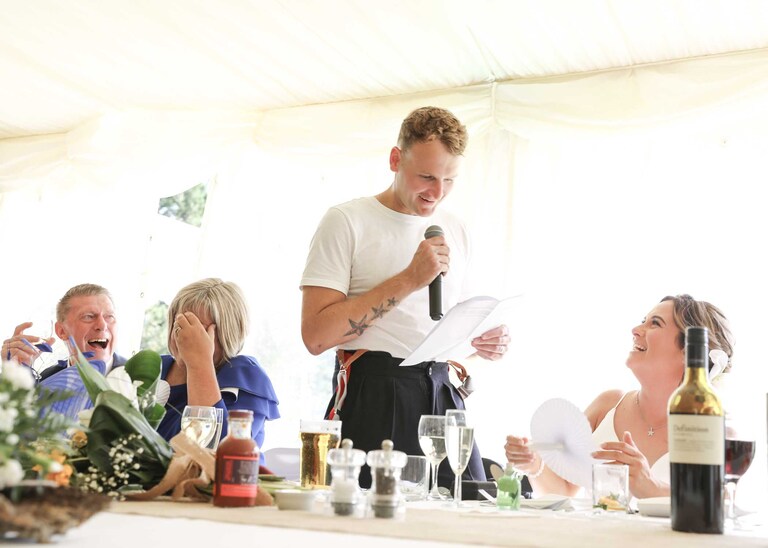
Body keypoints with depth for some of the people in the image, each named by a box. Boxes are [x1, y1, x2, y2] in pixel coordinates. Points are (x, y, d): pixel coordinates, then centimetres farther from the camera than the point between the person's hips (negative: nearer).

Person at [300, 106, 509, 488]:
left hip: (444, 395, 5)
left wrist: (482, 341, 3)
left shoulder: (455, 231, 16)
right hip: (375, 397, -5)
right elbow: (316, 335, -14)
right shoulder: (347, 221, -4)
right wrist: (409, 279, -15)